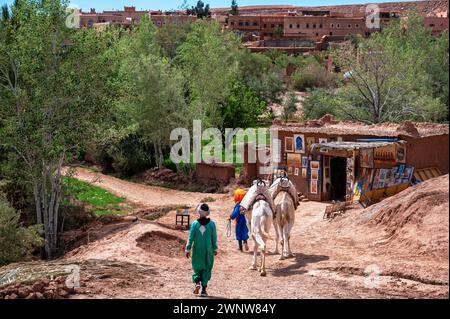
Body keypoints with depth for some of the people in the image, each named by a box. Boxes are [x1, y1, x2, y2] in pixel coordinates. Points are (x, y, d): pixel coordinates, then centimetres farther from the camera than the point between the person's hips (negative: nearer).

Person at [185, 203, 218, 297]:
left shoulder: (194, 224, -9)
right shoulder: (212, 224, -8)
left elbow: (190, 238, -5)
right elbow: (214, 238, 0)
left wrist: (188, 249, 4)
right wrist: (215, 249, 13)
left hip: (197, 250, 0)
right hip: (208, 251, 0)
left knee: (196, 267, 16)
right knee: (206, 269, 9)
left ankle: (197, 282, -7)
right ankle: (204, 289, 8)